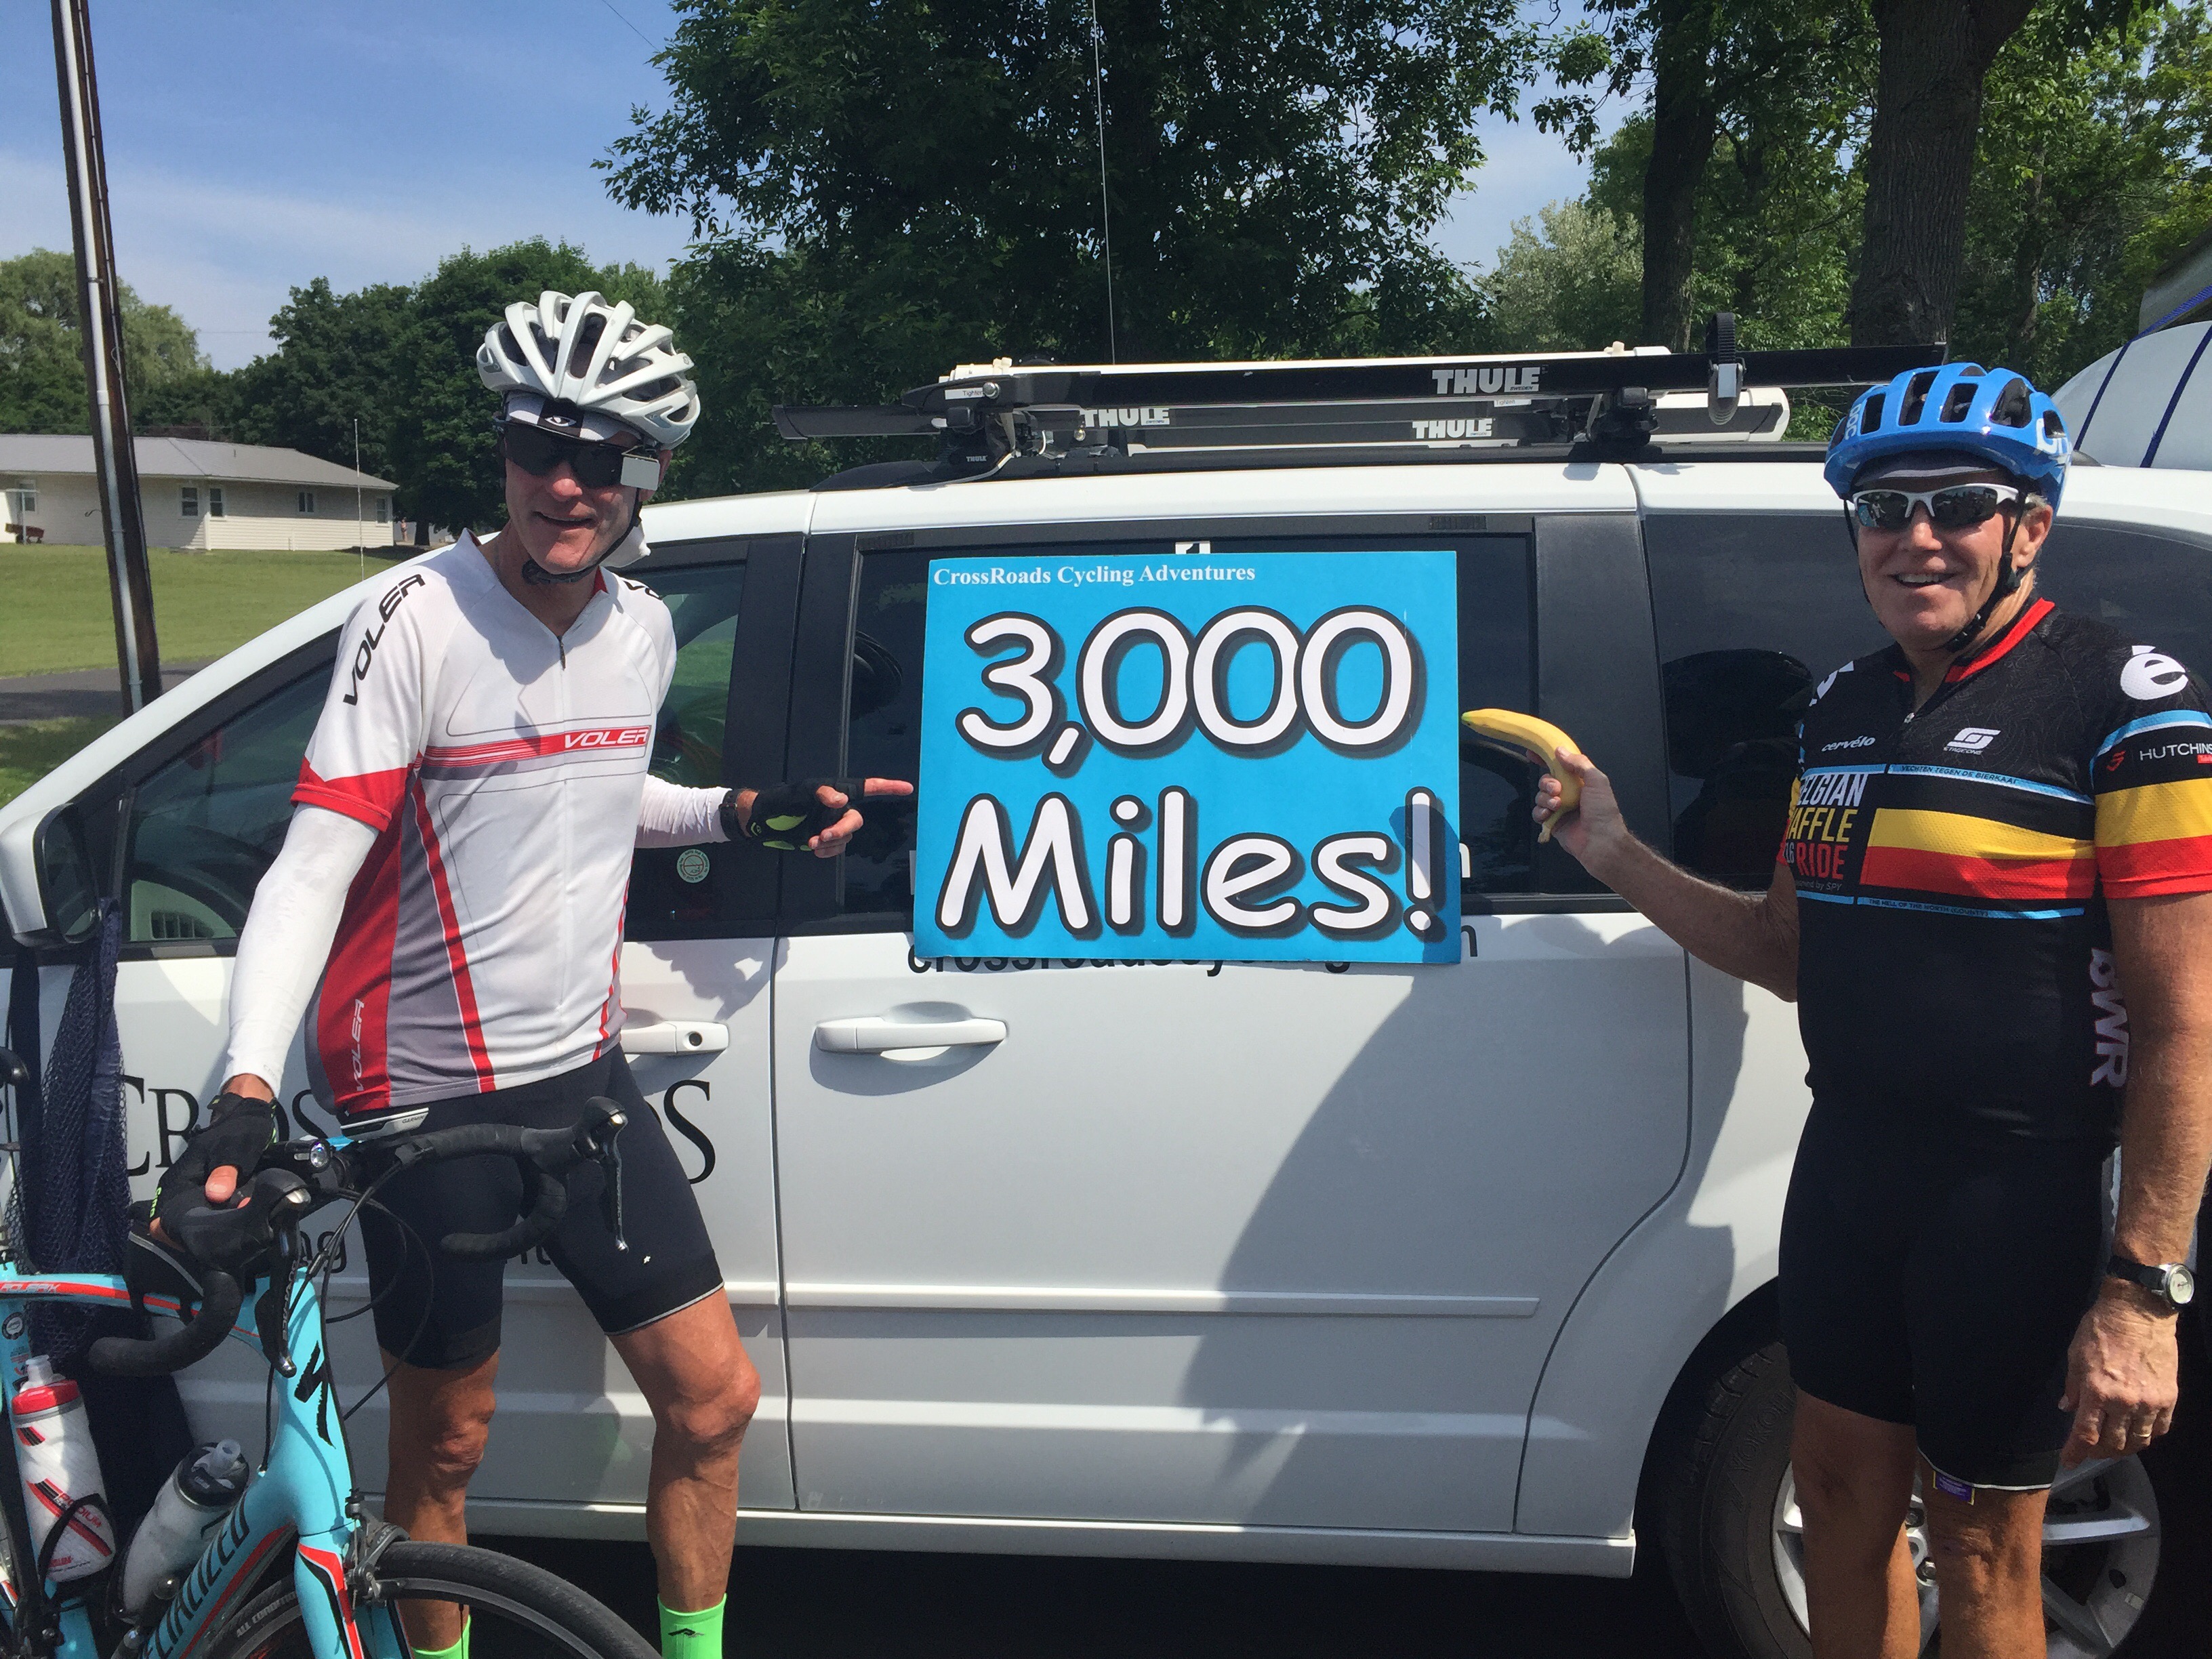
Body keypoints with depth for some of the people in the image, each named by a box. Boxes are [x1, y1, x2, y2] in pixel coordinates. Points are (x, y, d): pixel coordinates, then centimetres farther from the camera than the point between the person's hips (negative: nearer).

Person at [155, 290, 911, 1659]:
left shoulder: (643, 628, 3)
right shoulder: (421, 618, -15)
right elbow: (312, 864, -20)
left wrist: (744, 814, 4)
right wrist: (247, 1092, -31)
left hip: (581, 1072, 5)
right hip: (426, 1094, -5)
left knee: (713, 1397, 7)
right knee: (446, 1444, 12)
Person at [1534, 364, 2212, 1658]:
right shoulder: (1844, 706, 8)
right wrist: (1619, 857, 5)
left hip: (2021, 1194, -6)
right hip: (1849, 1166, 6)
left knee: (1981, 1546, 11)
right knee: (1844, 1494, 19)